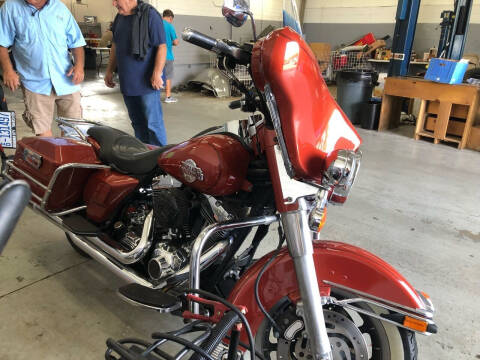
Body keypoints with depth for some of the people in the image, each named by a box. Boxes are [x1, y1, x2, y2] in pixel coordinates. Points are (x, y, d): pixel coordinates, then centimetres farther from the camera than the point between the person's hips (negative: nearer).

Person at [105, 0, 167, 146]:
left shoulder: (150, 15, -11)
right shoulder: (119, 17, 14)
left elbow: (162, 47, -15)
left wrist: (157, 74, -20)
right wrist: (109, 71, 20)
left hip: (147, 83, -8)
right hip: (127, 83, 8)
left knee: (153, 123, -5)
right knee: (137, 123, 14)